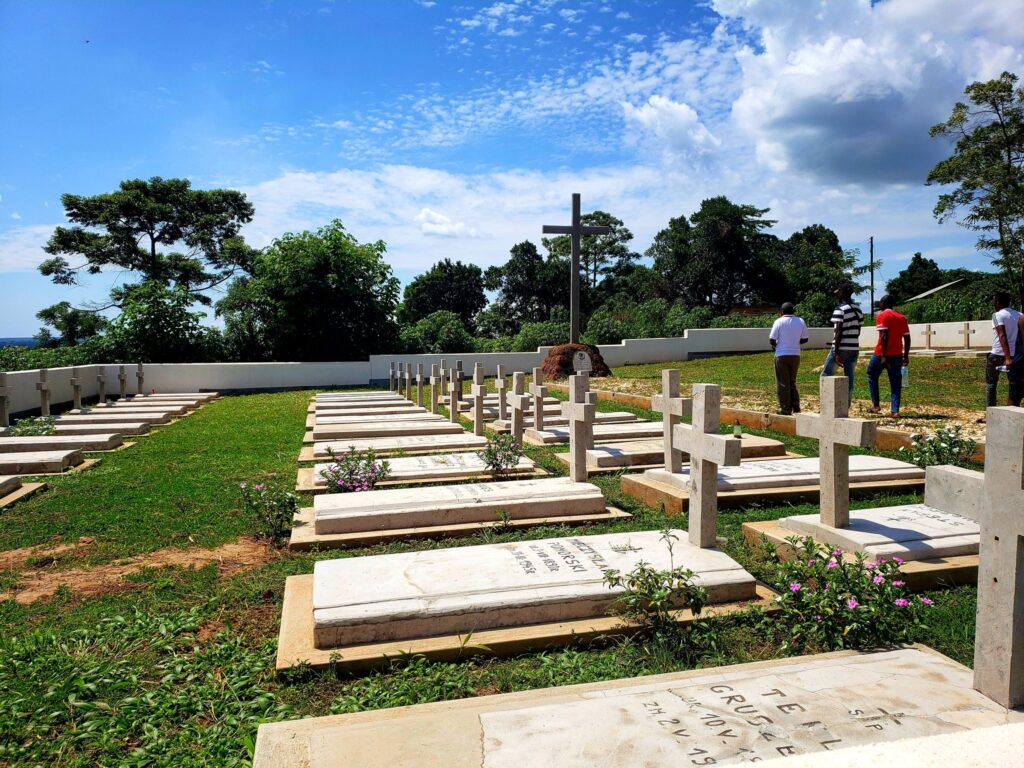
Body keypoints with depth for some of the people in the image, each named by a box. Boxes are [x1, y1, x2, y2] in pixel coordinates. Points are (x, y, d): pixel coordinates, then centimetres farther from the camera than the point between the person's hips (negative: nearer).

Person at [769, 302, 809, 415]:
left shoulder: (779, 322, -7)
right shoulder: (800, 321, 4)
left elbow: (772, 339, -11)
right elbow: (805, 339, 7)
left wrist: (775, 345, 10)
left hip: (781, 355, -4)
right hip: (795, 355, 4)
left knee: (782, 384, 2)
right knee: (792, 382, 17)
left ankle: (785, 410, 3)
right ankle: (796, 407, 10)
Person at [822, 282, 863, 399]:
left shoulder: (840, 309, -11)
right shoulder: (858, 310, 11)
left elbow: (838, 331, -16)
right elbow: (858, 330, 15)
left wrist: (836, 352, -16)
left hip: (842, 348, -7)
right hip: (854, 349, 7)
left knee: (826, 375, 2)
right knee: (849, 377, 8)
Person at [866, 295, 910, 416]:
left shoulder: (882, 316, -7)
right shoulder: (902, 318, 12)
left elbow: (884, 336, -17)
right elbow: (907, 338, 11)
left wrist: (883, 356, -20)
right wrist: (906, 356, 17)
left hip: (882, 353, -5)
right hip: (897, 355, 5)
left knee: (872, 375, 14)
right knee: (895, 381, 5)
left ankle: (876, 405, 9)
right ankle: (894, 410, 0)